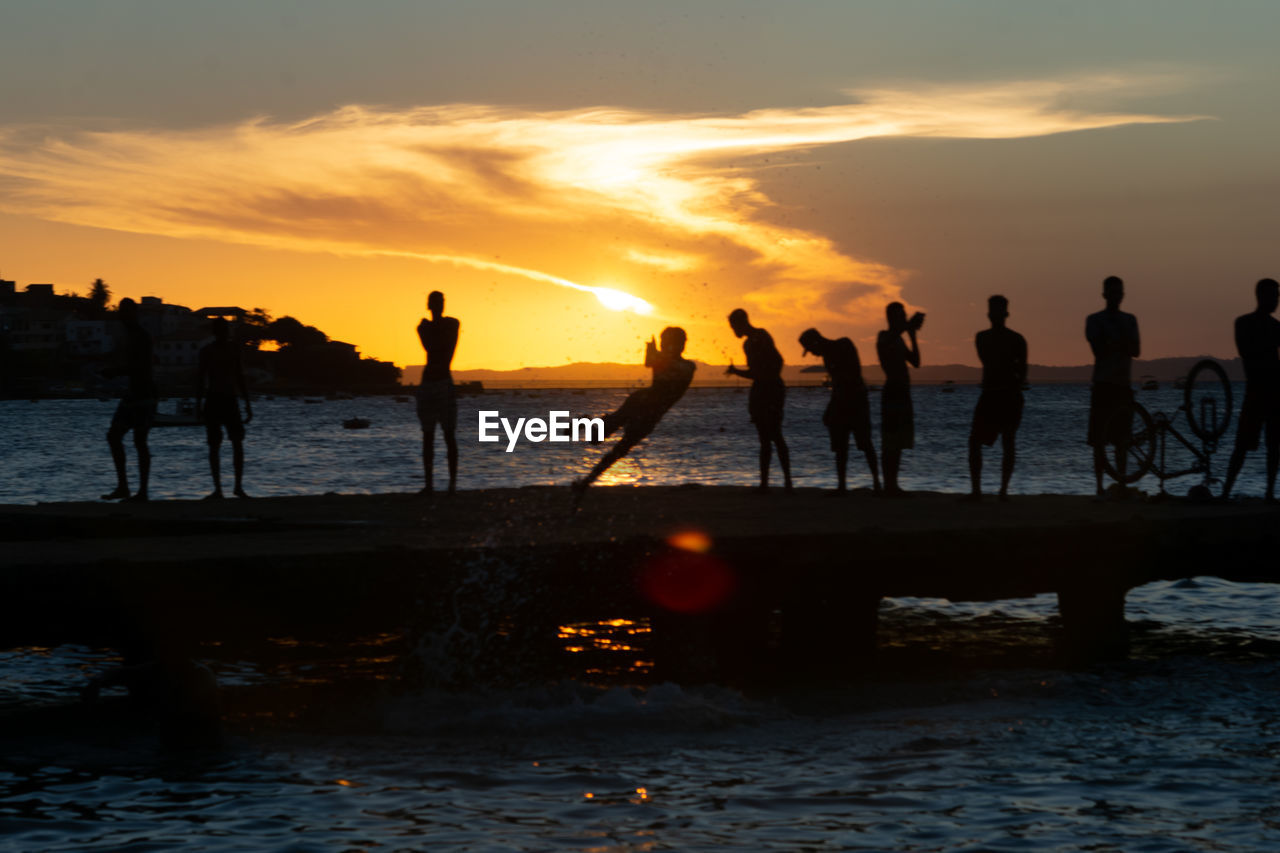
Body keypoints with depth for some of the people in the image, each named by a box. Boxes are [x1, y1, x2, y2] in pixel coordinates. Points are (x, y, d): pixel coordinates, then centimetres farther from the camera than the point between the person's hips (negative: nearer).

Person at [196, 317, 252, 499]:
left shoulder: (233, 350, 9)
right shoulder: (206, 351, 1)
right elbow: (200, 377, 1)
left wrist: (247, 404, 11)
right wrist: (198, 403, -8)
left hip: (230, 401, 2)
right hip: (213, 401, -2)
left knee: (238, 443, -9)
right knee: (214, 446, -2)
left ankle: (239, 487, -3)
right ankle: (217, 489, 2)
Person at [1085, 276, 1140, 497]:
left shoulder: (1130, 320, 13)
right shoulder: (1095, 320, 1)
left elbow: (1136, 351, 1)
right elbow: (1098, 349, -11)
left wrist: (1112, 344, -14)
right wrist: (1121, 344, -13)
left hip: (1123, 384, 4)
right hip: (1103, 384, -4)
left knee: (1121, 438, 4)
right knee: (1099, 438, -6)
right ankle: (1100, 487, -5)